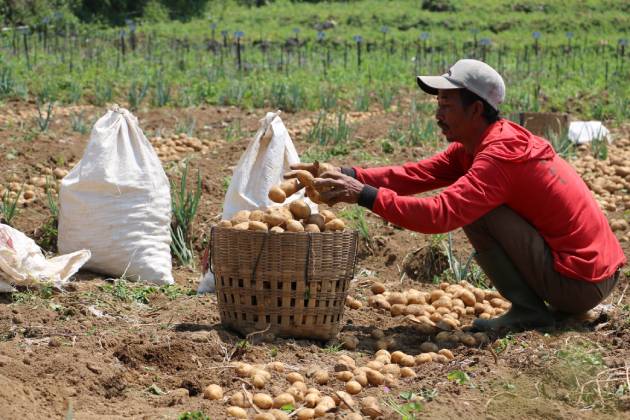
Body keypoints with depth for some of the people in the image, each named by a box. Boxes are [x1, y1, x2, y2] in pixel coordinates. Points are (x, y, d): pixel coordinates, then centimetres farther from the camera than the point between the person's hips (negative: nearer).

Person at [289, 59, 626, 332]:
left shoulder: (500, 156, -21)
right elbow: (413, 174, 0)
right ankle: (539, 303, 16)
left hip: (581, 283, -9)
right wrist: (346, 175, -11)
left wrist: (364, 194, -28)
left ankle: (528, 310, -8)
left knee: (474, 213, -15)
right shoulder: (472, 145, 8)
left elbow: (439, 214, -31)